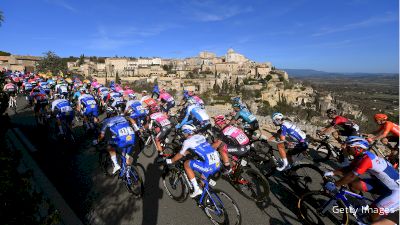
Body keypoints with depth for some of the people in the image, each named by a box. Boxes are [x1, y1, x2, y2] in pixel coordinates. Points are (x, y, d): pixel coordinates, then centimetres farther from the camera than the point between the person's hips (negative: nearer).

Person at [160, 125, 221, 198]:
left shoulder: (187, 141, -1)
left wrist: (170, 161, 28)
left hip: (209, 166, -8)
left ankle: (196, 189, 12)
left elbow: (180, 155, 11)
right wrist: (186, 152, 45)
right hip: (218, 164, 8)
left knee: (186, 164, 10)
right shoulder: (201, 136, 17)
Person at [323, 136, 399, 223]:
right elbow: (348, 169, 3)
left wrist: (334, 185, -28)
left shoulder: (366, 159, -31)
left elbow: (351, 176, -33)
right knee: (353, 184, -7)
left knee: (374, 212, -16)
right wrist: (332, 173, -8)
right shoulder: (361, 156, -3)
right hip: (382, 183, 8)